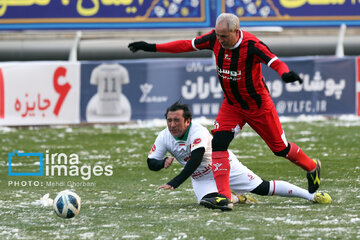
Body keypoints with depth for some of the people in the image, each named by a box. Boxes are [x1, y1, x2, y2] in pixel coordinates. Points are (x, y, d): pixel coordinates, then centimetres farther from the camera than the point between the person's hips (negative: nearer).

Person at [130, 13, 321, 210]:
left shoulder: (251, 45, -28)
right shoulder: (215, 39, -12)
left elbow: (274, 61, -41)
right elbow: (187, 45, -2)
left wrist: (285, 73, -65)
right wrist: (152, 47, -3)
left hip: (259, 106, -4)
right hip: (231, 105, 5)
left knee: (280, 148, 8)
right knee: (218, 143, -17)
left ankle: (312, 168, 38)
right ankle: (224, 196, -20)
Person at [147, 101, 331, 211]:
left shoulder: (198, 132, -30)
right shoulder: (164, 137, -11)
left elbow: (195, 160, -41)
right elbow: (151, 163, -6)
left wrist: (175, 183, -48)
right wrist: (163, 162, -31)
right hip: (201, 179, 5)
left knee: (263, 188, -9)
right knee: (208, 201, -26)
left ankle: (311, 195, 1)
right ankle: (233, 197, 8)